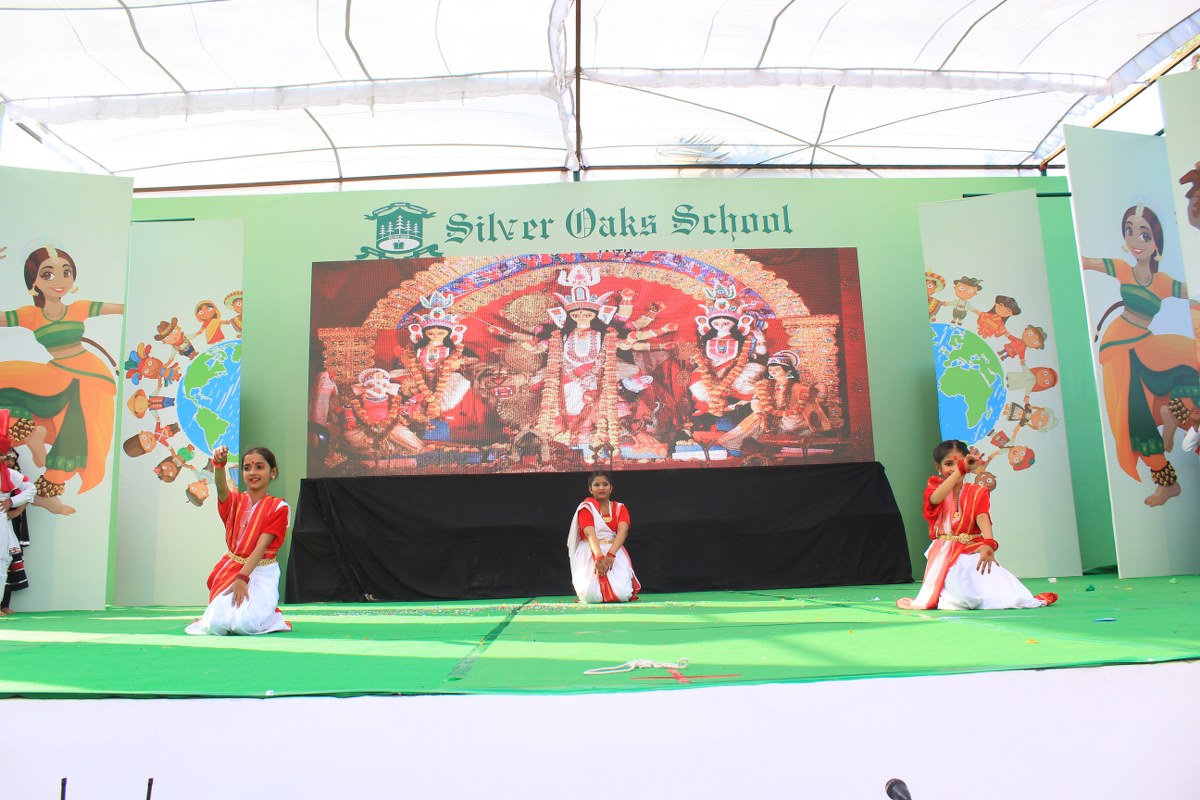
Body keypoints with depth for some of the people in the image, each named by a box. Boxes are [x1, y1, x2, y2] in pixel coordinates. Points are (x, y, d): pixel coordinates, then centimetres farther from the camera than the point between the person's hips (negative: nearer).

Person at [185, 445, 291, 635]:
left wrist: (242, 578, -24)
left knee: (243, 624, -26)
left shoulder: (278, 507, -4)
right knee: (216, 625, -19)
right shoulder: (235, 500, 6)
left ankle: (272, 617, 9)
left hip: (261, 573, -3)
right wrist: (220, 464, -41)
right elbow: (222, 487, -19)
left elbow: (261, 546, -13)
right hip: (230, 570, 3)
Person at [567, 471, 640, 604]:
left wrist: (610, 555, -27)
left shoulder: (620, 508, 9)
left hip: (615, 552, 2)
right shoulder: (586, 507, 1)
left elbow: (623, 531, -10)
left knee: (621, 595, -23)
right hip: (590, 554, -1)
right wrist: (599, 557, -32)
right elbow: (590, 533, -15)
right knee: (591, 596, -24)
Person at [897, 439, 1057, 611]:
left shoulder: (978, 492, 6)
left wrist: (988, 544, -37)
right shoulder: (935, 488, 3)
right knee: (959, 599, -25)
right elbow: (936, 498, -24)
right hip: (944, 557, -2)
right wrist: (961, 468, -38)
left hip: (972, 553, 2)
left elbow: (982, 518, -15)